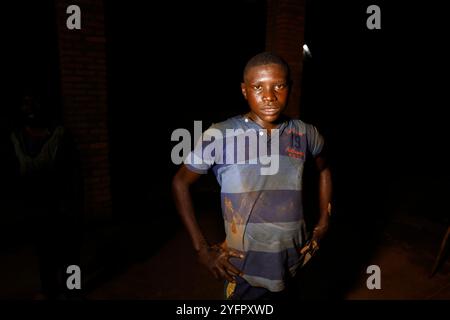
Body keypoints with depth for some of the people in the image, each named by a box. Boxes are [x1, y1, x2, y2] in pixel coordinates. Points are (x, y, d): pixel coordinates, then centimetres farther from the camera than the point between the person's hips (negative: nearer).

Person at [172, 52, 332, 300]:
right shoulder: (220, 136, -16)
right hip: (244, 273, -3)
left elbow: (324, 170, 15)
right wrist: (201, 248, -8)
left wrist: (322, 224, 8)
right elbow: (180, 183, -5)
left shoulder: (305, 134, -5)